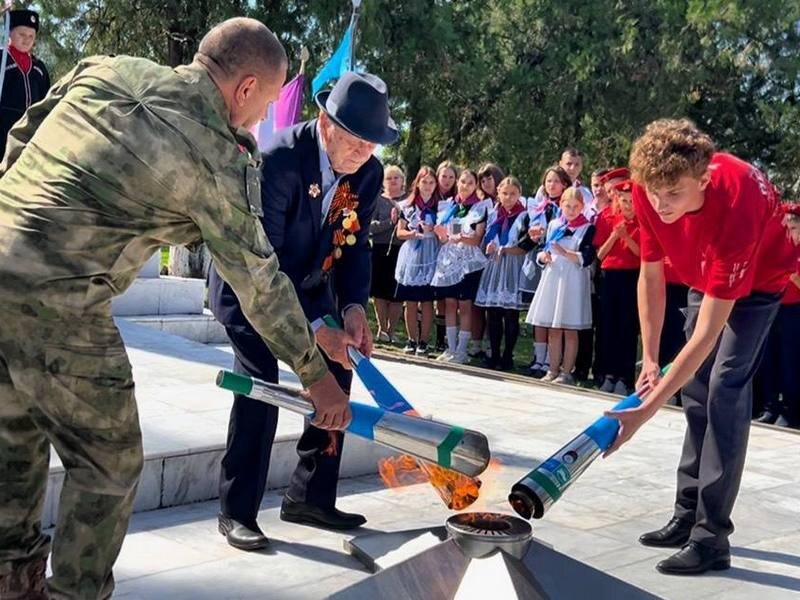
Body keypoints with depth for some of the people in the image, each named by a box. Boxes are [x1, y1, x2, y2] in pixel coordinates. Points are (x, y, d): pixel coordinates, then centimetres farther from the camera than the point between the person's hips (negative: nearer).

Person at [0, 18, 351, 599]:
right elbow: (259, 279, 1)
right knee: (109, 463, 10)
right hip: (57, 306, -8)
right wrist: (315, 372, 12)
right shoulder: (221, 159, -6)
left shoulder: (104, 68, 11)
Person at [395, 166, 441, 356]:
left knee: (427, 302, -1)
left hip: (430, 257, -1)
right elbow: (399, 232, 9)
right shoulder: (407, 206, 8)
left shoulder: (440, 206, 6)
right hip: (411, 256, 1)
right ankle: (411, 340, 12)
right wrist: (413, 233, -10)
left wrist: (431, 230, -14)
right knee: (410, 302, 2)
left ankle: (423, 342, 5)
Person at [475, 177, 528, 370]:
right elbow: (486, 241, 19)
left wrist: (504, 250, -17)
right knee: (492, 314, 5)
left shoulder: (524, 216, -3)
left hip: (513, 269, -5)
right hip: (493, 267, 5)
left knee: (511, 315, -1)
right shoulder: (494, 214, 13)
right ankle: (494, 354, 15)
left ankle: (508, 356, 7)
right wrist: (489, 248, -2)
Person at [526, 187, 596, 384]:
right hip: (552, 278, 4)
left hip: (573, 281, -4)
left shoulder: (587, 228, -1)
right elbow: (542, 250, 17)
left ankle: (566, 372, 7)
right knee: (552, 330, 8)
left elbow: (587, 258, -11)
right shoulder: (553, 225, 13)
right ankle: (553, 371, 16)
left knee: (570, 330, 1)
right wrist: (543, 256, -5)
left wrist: (565, 253, -23)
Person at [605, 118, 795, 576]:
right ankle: (688, 516, 18)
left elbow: (708, 333, -41)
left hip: (761, 279, -6)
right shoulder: (650, 191, -28)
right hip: (705, 276, 6)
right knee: (695, 388, 7)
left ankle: (712, 538, -13)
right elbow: (651, 275, -12)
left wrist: (647, 410, -42)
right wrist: (650, 359, -12)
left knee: (725, 391, -17)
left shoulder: (736, 207, -43)